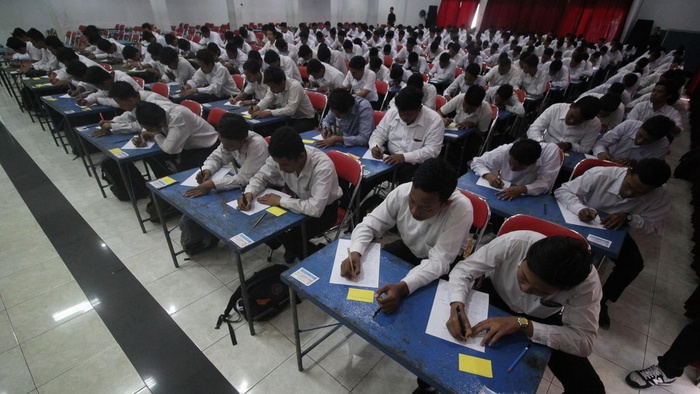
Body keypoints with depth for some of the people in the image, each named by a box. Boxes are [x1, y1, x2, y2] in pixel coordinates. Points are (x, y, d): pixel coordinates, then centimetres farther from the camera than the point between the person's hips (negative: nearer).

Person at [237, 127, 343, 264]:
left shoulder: (323, 166, -37)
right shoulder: (281, 158, -20)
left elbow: (315, 209, -42)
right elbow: (261, 176, -3)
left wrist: (280, 201, -31)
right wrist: (249, 193, -24)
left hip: (324, 209, -5)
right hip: (300, 200, 6)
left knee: (290, 236, -22)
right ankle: (291, 248, 19)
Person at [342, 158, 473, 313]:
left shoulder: (461, 210, -35)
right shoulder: (402, 191, -25)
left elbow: (439, 262, -34)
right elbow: (369, 225, -17)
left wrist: (402, 287, -50)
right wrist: (355, 253, -36)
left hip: (442, 266, -3)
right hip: (408, 248, 3)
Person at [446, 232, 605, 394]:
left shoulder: (587, 282, -32)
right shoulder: (513, 243, -35)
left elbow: (585, 341, -29)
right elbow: (464, 269, -26)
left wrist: (523, 323, -38)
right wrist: (457, 306, -43)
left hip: (543, 320, 1)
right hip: (496, 298, 0)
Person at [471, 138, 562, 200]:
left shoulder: (551, 151, -24)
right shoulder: (504, 151, -22)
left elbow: (545, 184, -22)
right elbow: (477, 162, -10)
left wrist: (521, 189, -39)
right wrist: (489, 176, -29)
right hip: (504, 195, 3)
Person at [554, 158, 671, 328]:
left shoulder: (660, 196, -20)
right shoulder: (600, 174, -29)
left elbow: (651, 226, -12)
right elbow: (562, 190, -23)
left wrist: (628, 218, -33)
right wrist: (580, 208, -42)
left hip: (615, 231, 3)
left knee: (634, 264, -17)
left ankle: (600, 300, 8)